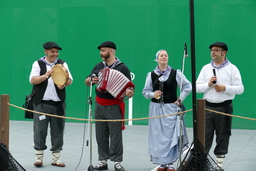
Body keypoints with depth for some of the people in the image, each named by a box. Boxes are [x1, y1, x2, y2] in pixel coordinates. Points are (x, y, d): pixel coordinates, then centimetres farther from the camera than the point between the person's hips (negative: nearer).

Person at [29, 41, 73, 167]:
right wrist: (46, 76, -22)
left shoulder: (62, 64, 11)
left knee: (58, 131, 4)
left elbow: (69, 79, 0)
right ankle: (39, 157, 7)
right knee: (40, 130, -3)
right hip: (42, 103, -2)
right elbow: (32, 80, -6)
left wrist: (65, 84, -22)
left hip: (58, 103, 2)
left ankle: (56, 158, 12)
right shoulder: (38, 64, 5)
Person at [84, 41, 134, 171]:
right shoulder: (98, 67, 15)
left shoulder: (122, 68, -1)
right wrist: (91, 80, -5)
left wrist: (129, 92, -25)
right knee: (101, 135, 8)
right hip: (99, 105, 5)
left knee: (116, 135, -4)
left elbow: (128, 87, -3)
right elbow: (87, 82, 17)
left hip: (114, 106, -5)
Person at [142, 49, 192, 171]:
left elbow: (188, 87, 4)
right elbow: (145, 91, 8)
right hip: (156, 108, 2)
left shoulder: (175, 73, 0)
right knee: (157, 136, 2)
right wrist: (153, 94, -11)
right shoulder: (151, 75, 5)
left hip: (171, 108, -2)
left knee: (171, 135, -5)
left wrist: (180, 99, -1)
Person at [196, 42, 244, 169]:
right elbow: (197, 87, 7)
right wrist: (208, 84, -10)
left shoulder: (232, 68, 1)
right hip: (207, 106, 2)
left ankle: (219, 161, 16)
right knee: (204, 135, 1)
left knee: (223, 135, 5)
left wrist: (225, 88, -17)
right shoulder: (206, 68, 10)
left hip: (224, 107, -2)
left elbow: (240, 89, -5)